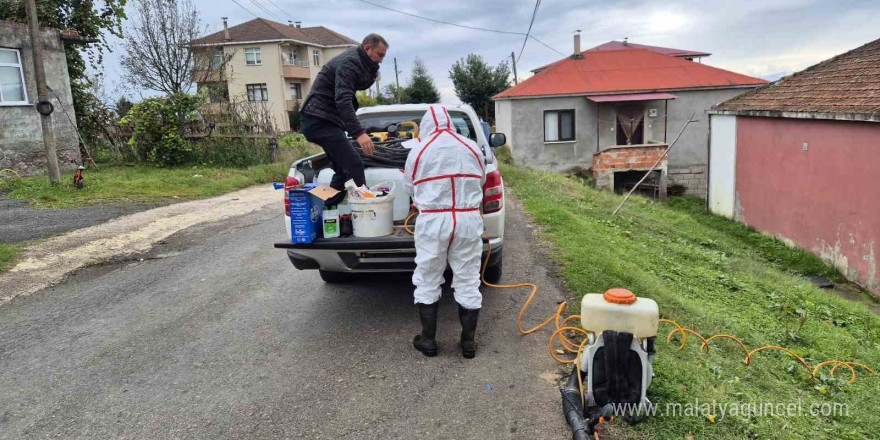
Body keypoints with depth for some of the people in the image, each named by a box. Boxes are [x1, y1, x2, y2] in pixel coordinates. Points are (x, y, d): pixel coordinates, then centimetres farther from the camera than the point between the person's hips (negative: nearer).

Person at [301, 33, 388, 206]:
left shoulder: (358, 61, 15)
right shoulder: (349, 62, -17)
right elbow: (343, 100, -30)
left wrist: (373, 72, 12)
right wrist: (359, 133, -39)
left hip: (325, 121, 11)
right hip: (321, 120, -11)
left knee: (343, 169, 13)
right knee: (354, 165, -18)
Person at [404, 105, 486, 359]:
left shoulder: (419, 150, 0)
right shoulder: (472, 148, 6)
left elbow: (409, 188, 9)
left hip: (432, 221, -2)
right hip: (468, 220, 2)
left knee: (427, 283, 11)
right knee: (468, 283, 9)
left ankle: (428, 340, 18)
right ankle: (468, 342, 17)